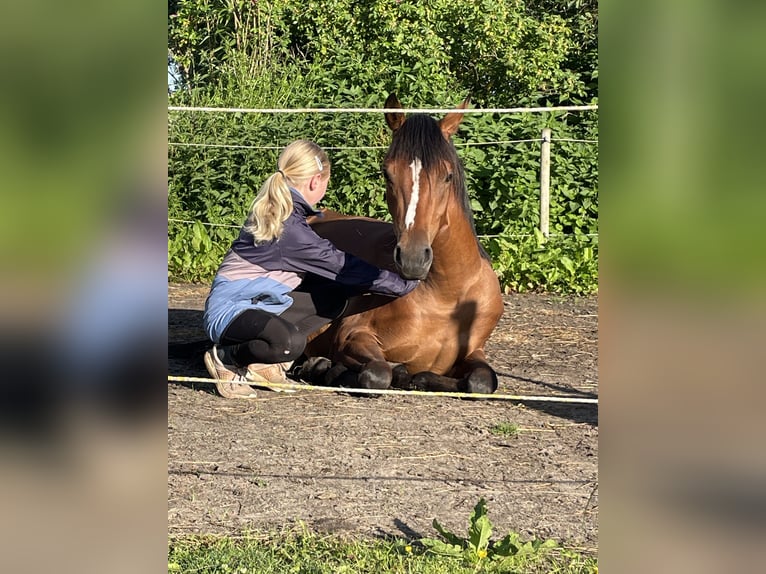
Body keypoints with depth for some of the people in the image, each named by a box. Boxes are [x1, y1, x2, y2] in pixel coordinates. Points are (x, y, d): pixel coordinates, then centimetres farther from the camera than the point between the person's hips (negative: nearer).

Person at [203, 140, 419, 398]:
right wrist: (403, 284, -6)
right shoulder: (290, 228, -22)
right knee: (291, 343, -39)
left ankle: (264, 364, 4)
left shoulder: (274, 211, 7)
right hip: (229, 311, -10)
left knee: (334, 297, 8)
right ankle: (225, 358, -8)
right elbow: (342, 265, -16)